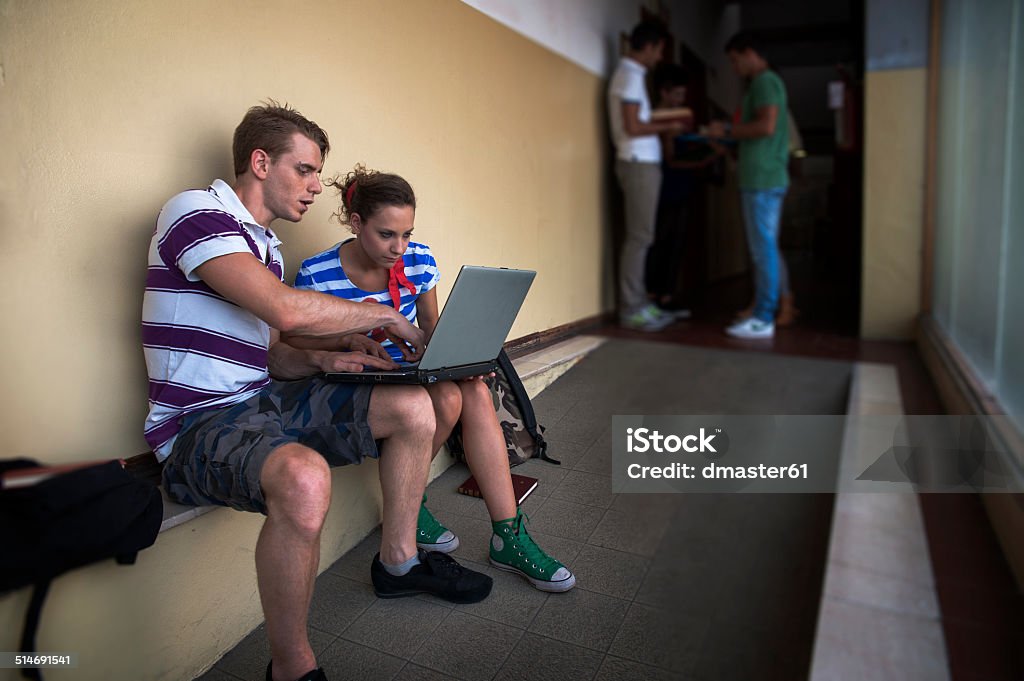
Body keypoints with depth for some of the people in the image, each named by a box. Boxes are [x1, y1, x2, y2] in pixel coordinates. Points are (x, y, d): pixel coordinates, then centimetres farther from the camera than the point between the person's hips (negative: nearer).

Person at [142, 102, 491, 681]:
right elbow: (287, 310, -26)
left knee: (414, 406, 0)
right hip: (199, 423, -9)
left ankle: (398, 561, 15)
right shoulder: (197, 210, -11)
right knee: (303, 477, -40)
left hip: (264, 401, 9)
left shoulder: (266, 244, 18)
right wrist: (387, 317, -12)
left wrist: (322, 361, -1)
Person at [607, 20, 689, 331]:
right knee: (638, 236, -10)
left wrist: (663, 125, 16)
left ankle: (639, 302, 11)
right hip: (639, 164, -10)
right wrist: (668, 126, -6)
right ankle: (631, 309, -7)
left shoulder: (630, 73, 20)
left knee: (641, 236, 8)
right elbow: (632, 127, -17)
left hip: (643, 163, 10)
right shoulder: (630, 75, -10)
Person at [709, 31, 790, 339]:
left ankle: (763, 320, -4)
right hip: (763, 178, 10)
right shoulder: (765, 83, 21)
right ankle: (763, 312, 17)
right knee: (765, 247, 10)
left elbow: (766, 126, -21)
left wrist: (727, 131, -10)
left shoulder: (765, 82, -9)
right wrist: (729, 134, 15)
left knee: (763, 248, -8)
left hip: (762, 180, -10)